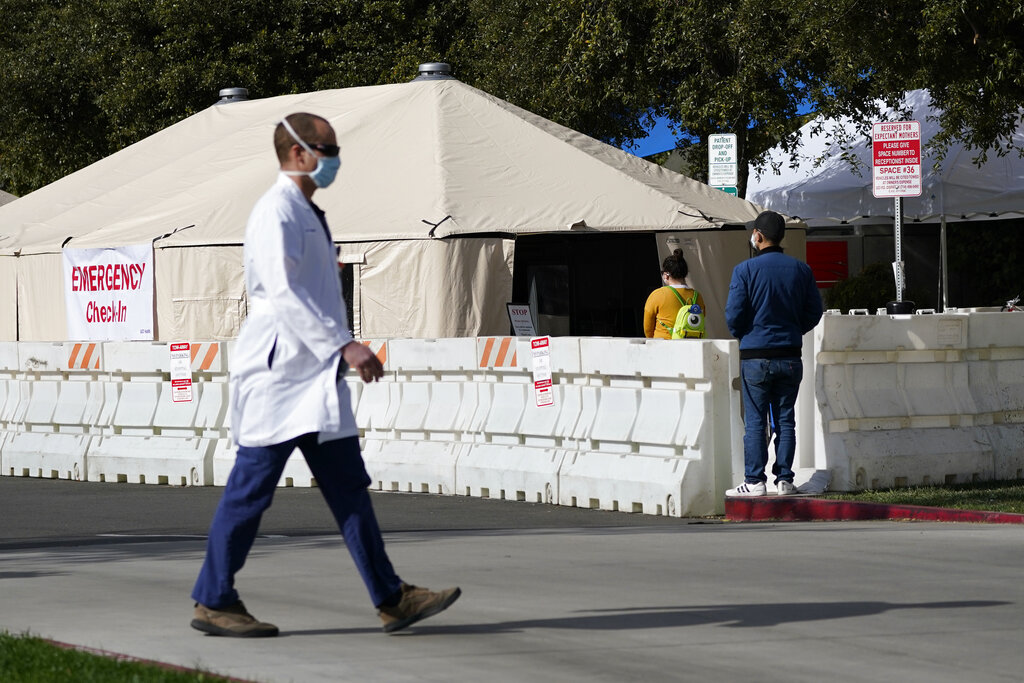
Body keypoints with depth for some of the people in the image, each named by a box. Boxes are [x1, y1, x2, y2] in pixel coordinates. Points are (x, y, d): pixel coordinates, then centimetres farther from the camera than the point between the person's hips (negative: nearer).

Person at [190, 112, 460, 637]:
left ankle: (391, 599, 5)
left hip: (316, 377, 10)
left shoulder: (307, 214, 19)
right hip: (278, 376, -10)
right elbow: (284, 294, -21)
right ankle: (213, 603, 5)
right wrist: (343, 346, -24)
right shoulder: (277, 212, -12)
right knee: (251, 490, -3)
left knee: (348, 488, 6)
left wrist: (345, 350, 21)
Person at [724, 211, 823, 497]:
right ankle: (784, 479, 7)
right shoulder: (801, 270, 3)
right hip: (790, 356, 3)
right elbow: (814, 312, 6)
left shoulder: (745, 270, -8)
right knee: (785, 420, 8)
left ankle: (754, 481, -1)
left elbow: (734, 315, -9)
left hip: (755, 356, -3)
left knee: (755, 422, 1)